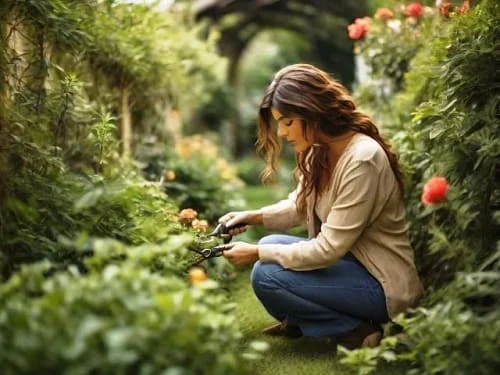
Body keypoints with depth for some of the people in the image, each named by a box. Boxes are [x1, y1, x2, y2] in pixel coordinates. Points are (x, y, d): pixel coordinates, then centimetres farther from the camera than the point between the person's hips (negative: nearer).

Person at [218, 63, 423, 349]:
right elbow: (300, 206, 16)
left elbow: (328, 250, -25)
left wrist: (256, 254, -18)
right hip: (349, 259, 9)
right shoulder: (320, 151, 0)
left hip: (384, 283, -9)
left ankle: (356, 331, -6)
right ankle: (299, 322, 16)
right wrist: (252, 217, -1)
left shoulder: (362, 160, -26)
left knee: (266, 275, -16)